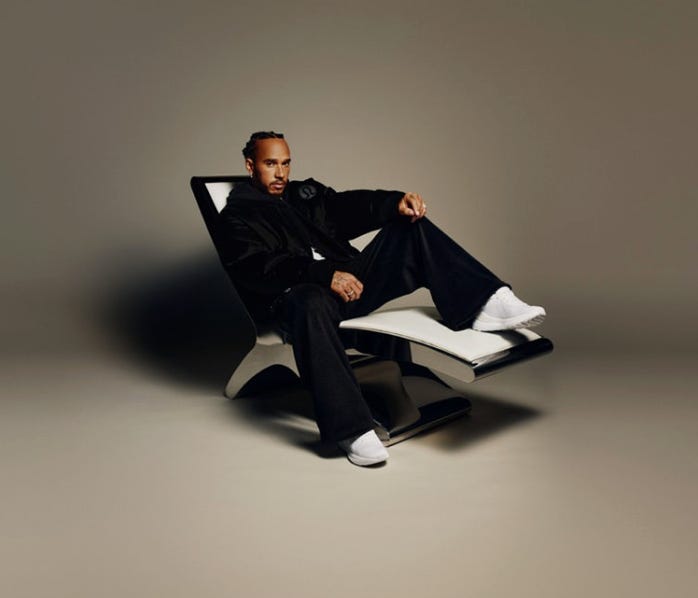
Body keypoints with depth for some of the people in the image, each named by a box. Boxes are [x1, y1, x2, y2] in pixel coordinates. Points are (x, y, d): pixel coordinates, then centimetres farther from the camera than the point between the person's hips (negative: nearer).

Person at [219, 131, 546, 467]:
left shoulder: (306, 193, 26)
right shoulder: (236, 215, 8)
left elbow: (351, 206, 9)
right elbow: (256, 268, -12)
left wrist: (396, 202, -13)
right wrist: (324, 274, -26)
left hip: (351, 280, 6)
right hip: (298, 293, -6)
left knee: (410, 224, -4)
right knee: (312, 305, -42)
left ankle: (485, 304, -20)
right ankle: (351, 429, -40)